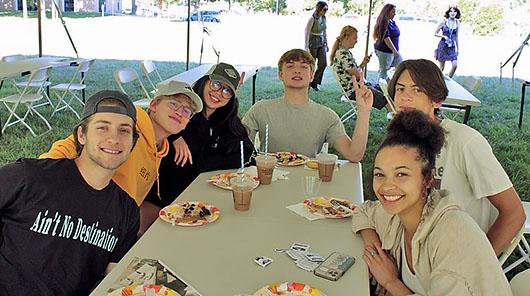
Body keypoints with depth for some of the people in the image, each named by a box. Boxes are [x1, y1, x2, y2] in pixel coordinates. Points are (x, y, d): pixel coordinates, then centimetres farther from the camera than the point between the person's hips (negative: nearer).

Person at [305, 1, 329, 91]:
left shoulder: (324, 18, 5)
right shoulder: (312, 19, -16)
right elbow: (307, 33, -17)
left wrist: (326, 44, 16)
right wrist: (306, 47, -21)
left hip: (321, 42, 6)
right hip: (312, 42, -6)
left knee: (323, 64, -3)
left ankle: (314, 83, 11)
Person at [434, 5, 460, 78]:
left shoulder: (457, 23, 7)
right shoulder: (443, 22, -4)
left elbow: (456, 36, 16)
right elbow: (435, 33, 1)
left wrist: (458, 48, 17)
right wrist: (444, 36, -14)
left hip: (452, 47, 3)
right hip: (443, 46, -3)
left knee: (455, 65, -11)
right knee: (441, 67, 1)